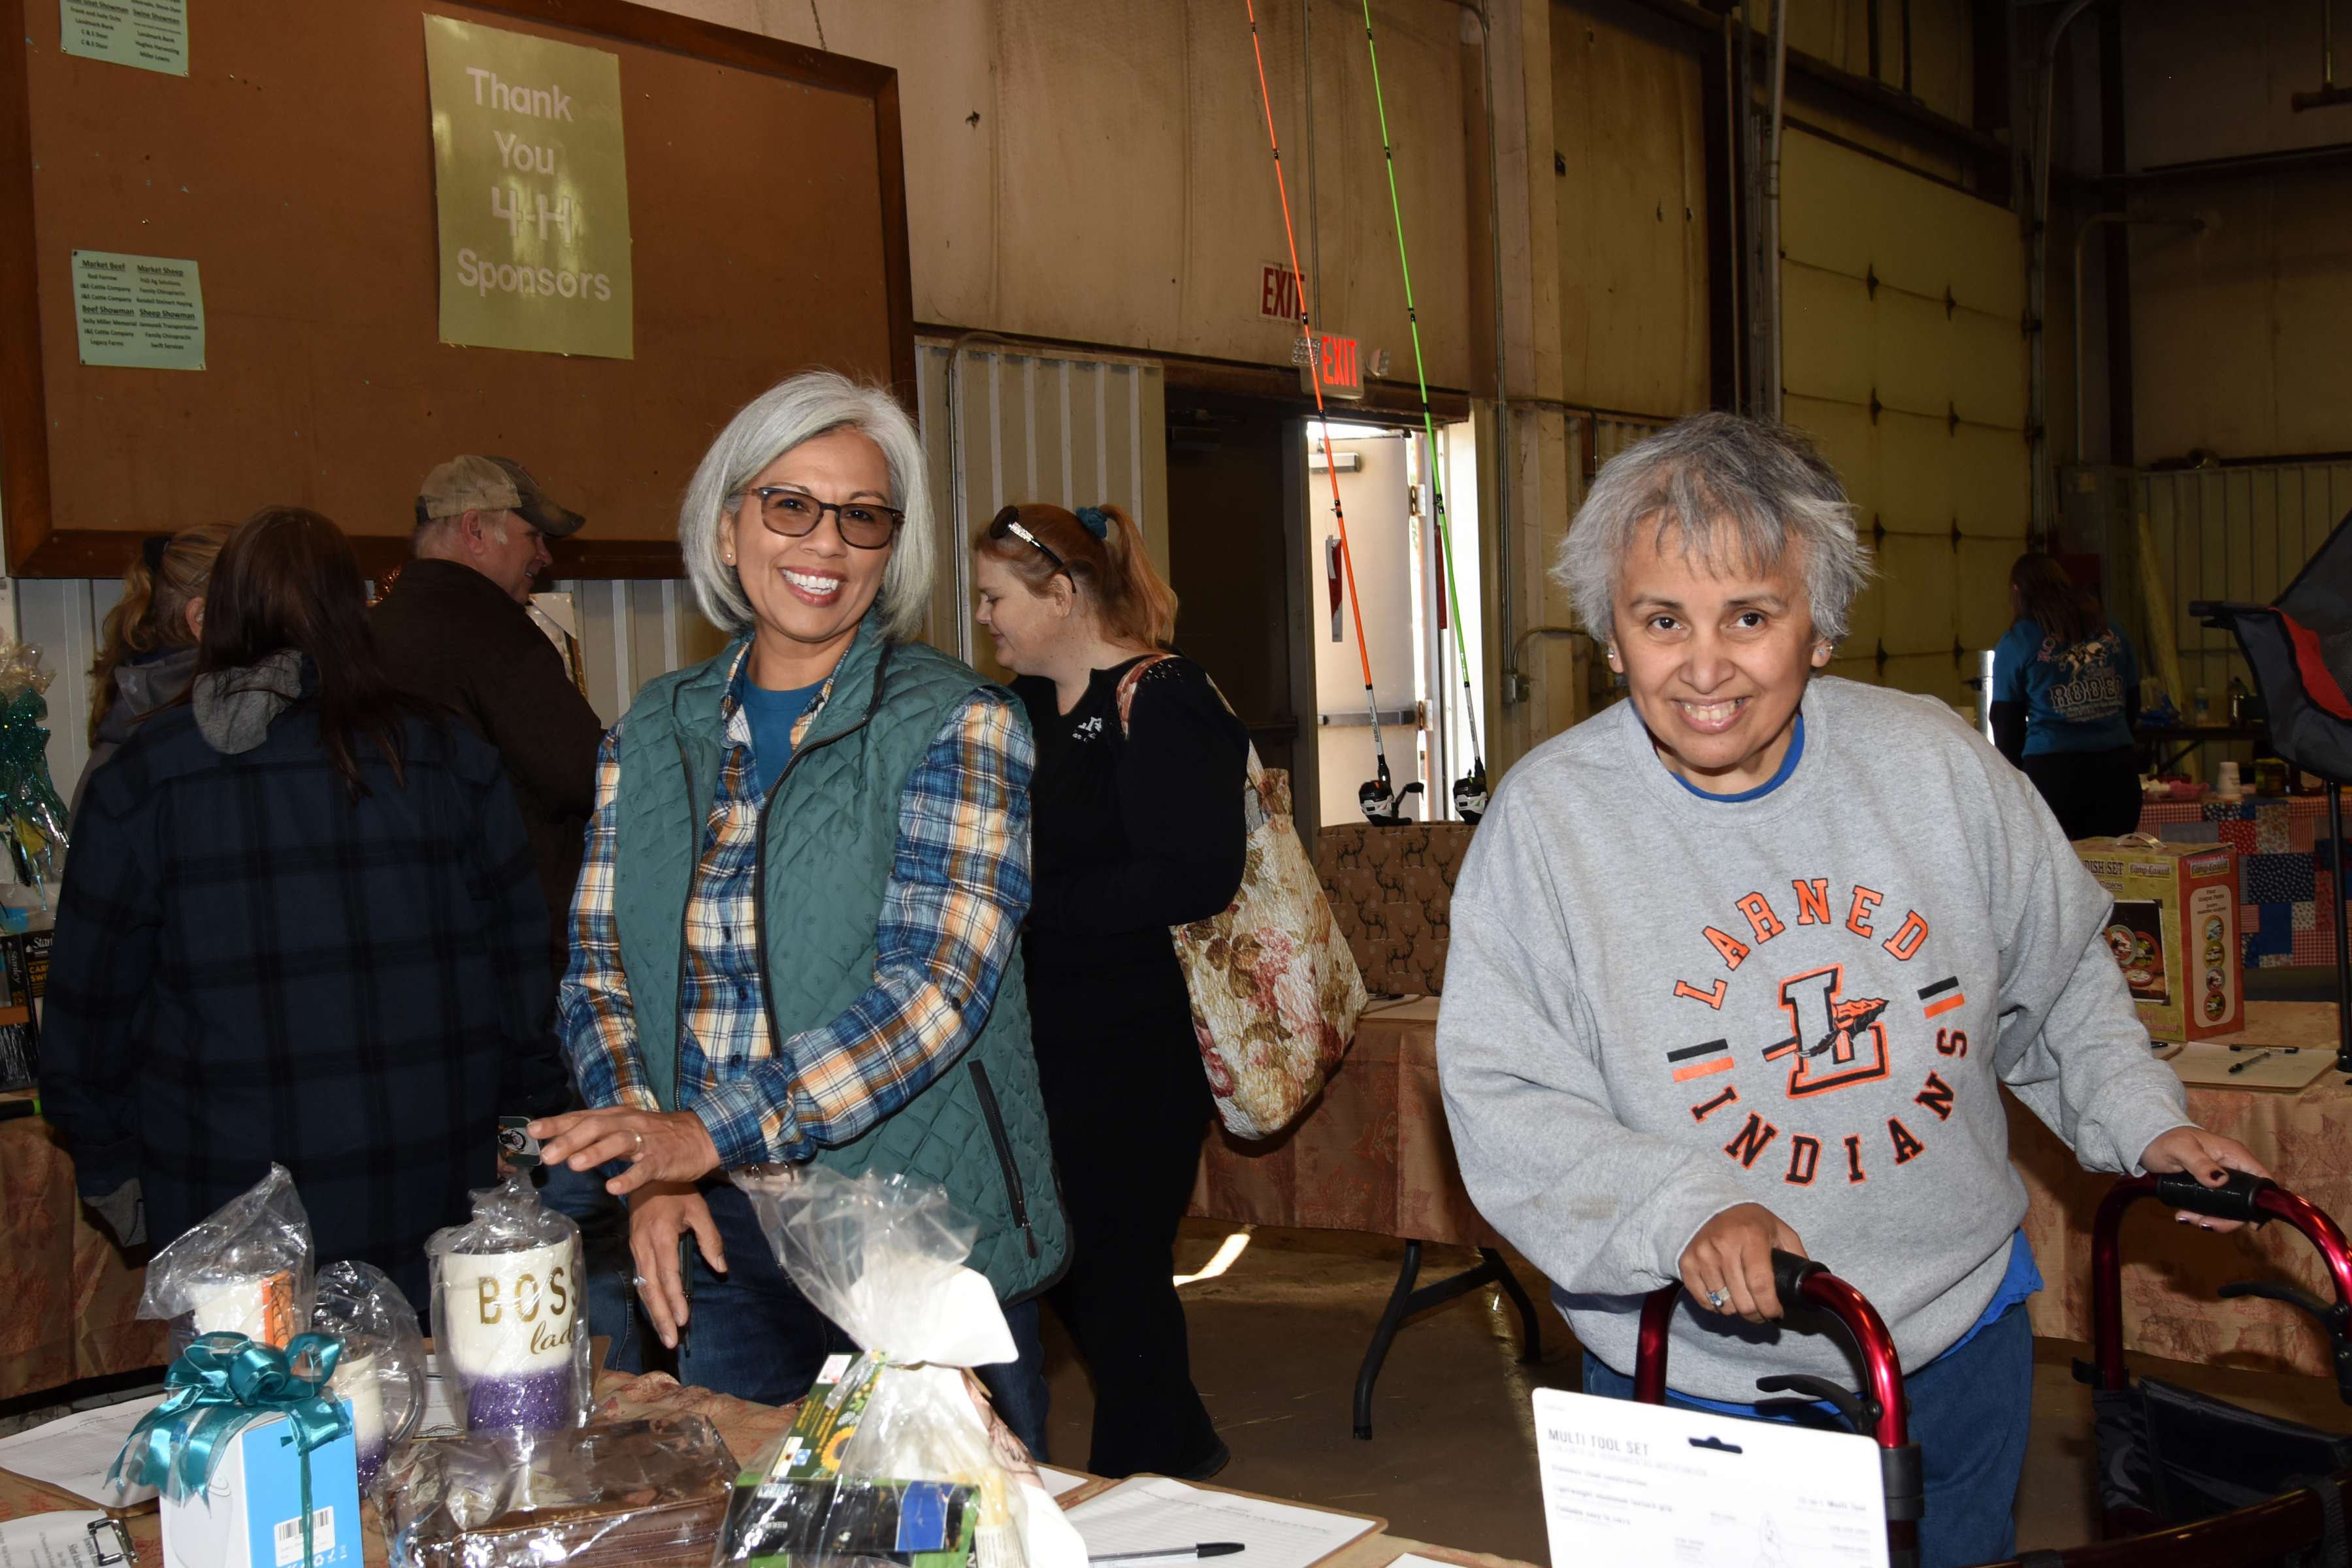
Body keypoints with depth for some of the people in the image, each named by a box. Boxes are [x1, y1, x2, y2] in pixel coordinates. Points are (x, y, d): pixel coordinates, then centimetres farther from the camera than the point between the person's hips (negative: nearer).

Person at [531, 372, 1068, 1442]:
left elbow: (933, 989, -18)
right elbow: (598, 973, 8)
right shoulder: (654, 734, 7)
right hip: (715, 1237, 4)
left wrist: (711, 1132, -26)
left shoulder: (957, 726, -8)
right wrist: (649, 1168, -8)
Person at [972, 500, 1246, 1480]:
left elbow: (1196, 879, -23)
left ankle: (1136, 1482, 20)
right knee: (1061, 1262, 15)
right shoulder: (1025, 707, 13)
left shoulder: (1159, 701, -13)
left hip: (1135, 1050, -9)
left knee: (1113, 1270, 1)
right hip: (1046, 1039, 9)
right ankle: (1182, 1445, 35)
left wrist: (1031, 901, -20)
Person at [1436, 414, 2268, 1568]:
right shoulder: (1546, 818, -15)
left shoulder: (1935, 763, -5)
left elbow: (2058, 977, 10)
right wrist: (1681, 1211, -29)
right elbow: (1503, 1101, -16)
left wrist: (2141, 1123, -1)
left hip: (1961, 1342, 3)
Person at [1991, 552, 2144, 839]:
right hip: (2118, 770, 4)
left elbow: (2006, 724, 3)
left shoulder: (2014, 644, 0)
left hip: (2053, 772, -4)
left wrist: (2015, 773, 17)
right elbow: (2133, 705, 19)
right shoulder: (2111, 631, 12)